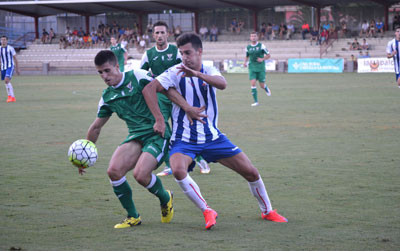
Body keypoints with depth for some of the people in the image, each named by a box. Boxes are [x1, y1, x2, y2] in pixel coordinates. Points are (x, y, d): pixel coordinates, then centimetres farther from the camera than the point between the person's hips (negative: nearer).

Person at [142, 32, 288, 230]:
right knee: (178, 170, -33)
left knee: (251, 172, 1)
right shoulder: (175, 73, -9)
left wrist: (196, 74, -42)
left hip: (213, 136, 3)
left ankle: (267, 211, 26)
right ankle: (207, 212, -16)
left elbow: (222, 84, -25)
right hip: (184, 139, -3)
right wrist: (159, 119, -25)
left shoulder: (208, 71, -1)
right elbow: (148, 89, -17)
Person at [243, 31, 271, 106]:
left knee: (262, 85, 1)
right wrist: (245, 62, 0)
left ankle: (266, 89, 40)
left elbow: (268, 55, 1)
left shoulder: (261, 46, -3)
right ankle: (256, 101, -7)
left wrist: (262, 59, -16)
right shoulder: (248, 47, 5)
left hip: (261, 67, -2)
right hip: (252, 67, 2)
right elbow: (247, 57, 20)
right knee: (253, 83, -13)